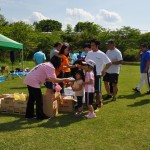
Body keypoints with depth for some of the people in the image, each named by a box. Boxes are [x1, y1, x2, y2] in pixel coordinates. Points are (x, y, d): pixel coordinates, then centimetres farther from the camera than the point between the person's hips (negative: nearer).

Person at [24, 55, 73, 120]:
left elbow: (45, 78, 17)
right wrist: (64, 79, -13)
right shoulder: (51, 67, -12)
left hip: (28, 80, 10)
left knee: (32, 98, 20)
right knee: (39, 99, 3)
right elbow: (53, 79, -21)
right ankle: (40, 116, 13)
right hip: (34, 82, -10)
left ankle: (29, 114, 30)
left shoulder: (46, 64, 17)